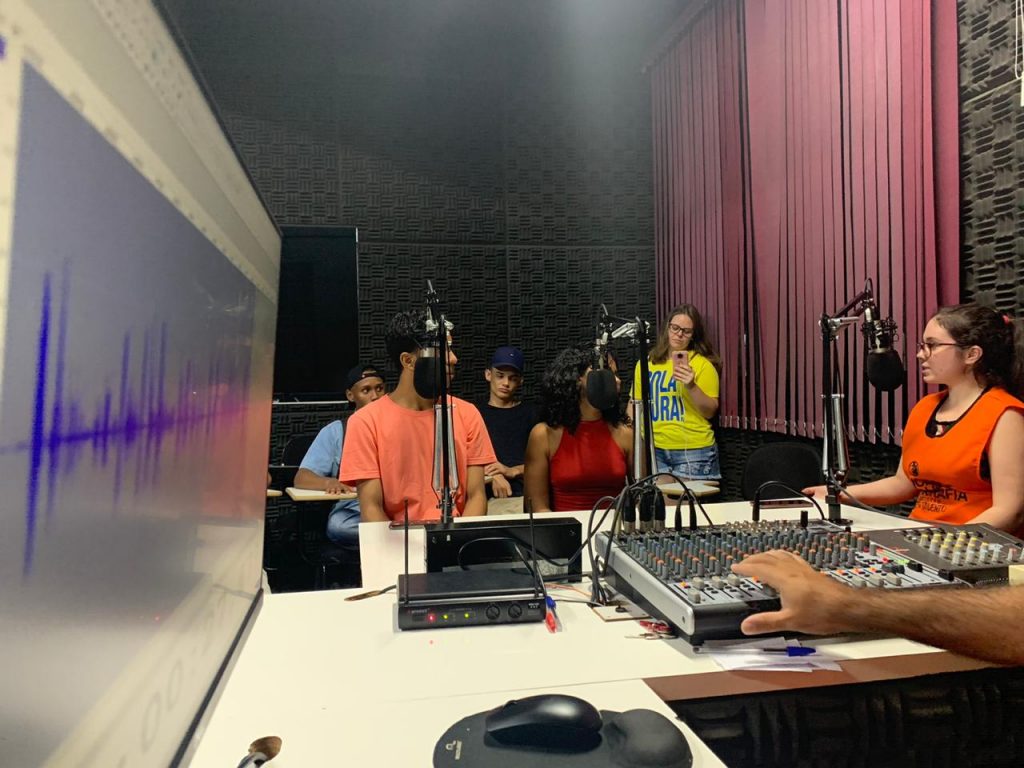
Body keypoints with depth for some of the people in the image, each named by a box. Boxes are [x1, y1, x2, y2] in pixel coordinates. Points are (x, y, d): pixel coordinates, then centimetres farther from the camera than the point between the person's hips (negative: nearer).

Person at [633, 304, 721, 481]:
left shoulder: (703, 364, -2)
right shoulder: (646, 363, 7)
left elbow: (710, 412, -4)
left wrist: (691, 386, -18)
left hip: (693, 451, -2)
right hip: (654, 449, 2)